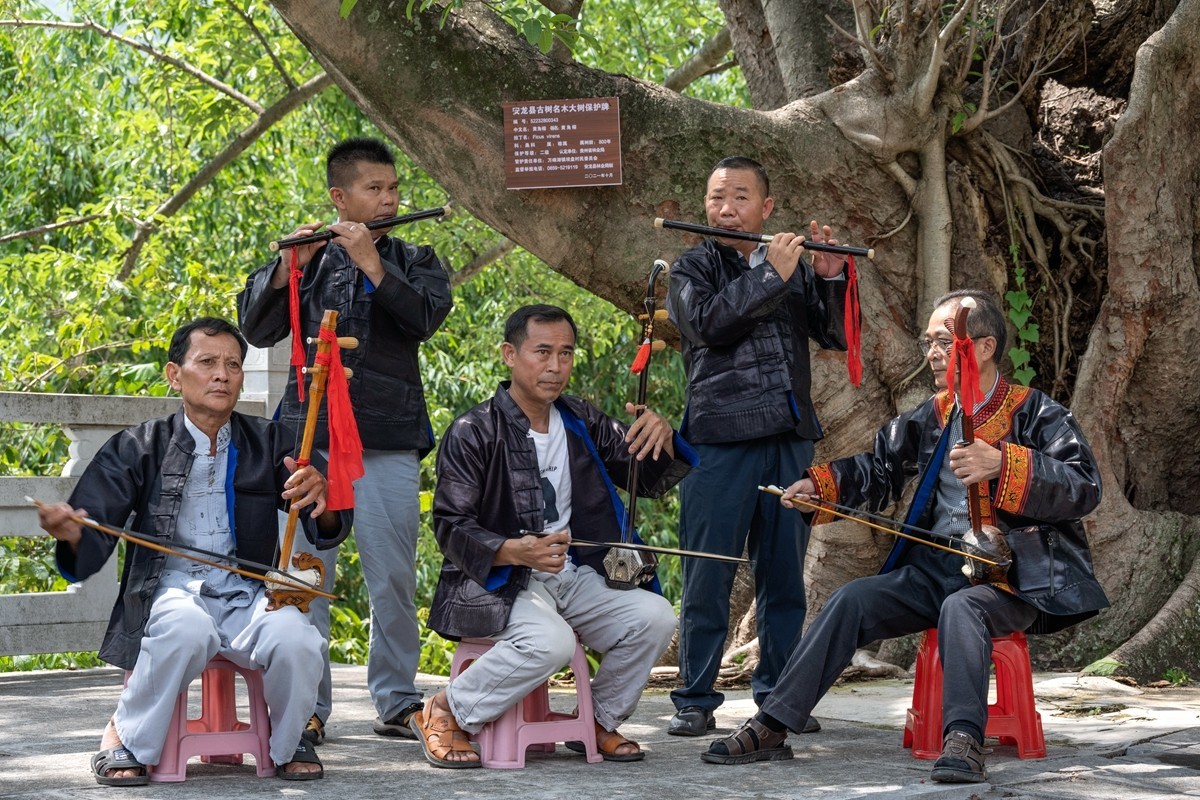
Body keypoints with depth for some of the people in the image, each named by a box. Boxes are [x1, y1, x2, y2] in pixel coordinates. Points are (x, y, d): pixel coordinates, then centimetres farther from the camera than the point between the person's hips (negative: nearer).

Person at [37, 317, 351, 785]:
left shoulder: (269, 443, 12)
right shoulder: (139, 449, 6)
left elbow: (327, 533, 3)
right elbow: (92, 548, -2)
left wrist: (320, 501, -22)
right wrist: (72, 534, -27)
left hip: (247, 593, 2)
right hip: (170, 587, -2)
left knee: (296, 640, -30)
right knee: (186, 628, -37)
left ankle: (287, 743, 1)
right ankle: (125, 742, -12)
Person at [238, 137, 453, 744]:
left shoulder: (414, 261, 13)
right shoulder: (310, 260, 11)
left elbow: (426, 316, -7)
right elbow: (257, 330, 3)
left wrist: (372, 263, -14)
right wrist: (286, 268, -11)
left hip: (388, 442, 0)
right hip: (309, 435, 0)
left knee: (393, 578, 1)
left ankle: (397, 702, 10)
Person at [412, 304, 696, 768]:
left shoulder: (582, 423, 11)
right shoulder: (473, 433, -6)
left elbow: (651, 482, 14)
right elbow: (451, 528, -10)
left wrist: (661, 436, -10)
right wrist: (517, 551, -28)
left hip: (573, 577, 6)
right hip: (497, 582, -6)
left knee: (655, 616, -18)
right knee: (551, 641, -35)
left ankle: (599, 722, 4)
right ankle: (444, 714, -15)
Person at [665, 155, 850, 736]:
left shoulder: (794, 268, 15)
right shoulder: (693, 269, 5)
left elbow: (837, 336, 8)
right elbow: (708, 323, -14)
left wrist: (831, 278, -8)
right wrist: (771, 275, -14)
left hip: (790, 437, 4)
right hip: (721, 439, -4)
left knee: (784, 573, 7)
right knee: (709, 574, -3)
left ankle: (778, 693, 16)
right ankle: (695, 700, 2)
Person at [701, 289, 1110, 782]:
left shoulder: (1037, 414, -4)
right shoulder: (931, 417, 15)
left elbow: (1086, 486, -18)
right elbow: (880, 469, 25)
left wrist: (1002, 466, -30)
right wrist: (820, 486, 6)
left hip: (1014, 580, -6)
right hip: (936, 570, 6)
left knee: (961, 607, -38)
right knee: (853, 600, -14)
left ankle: (964, 740, -46)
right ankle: (772, 728, -15)